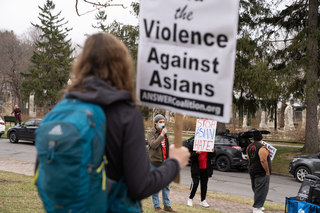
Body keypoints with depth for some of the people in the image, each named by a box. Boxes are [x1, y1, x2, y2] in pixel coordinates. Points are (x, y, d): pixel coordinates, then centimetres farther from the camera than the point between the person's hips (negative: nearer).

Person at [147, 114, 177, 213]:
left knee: (166, 184, 9)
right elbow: (153, 144, -23)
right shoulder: (150, 133, -7)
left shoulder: (164, 131, 14)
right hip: (155, 162, -6)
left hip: (165, 161, 7)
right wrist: (162, 134, -22)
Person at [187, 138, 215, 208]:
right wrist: (196, 153, -28)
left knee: (204, 184, 8)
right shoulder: (194, 143, -6)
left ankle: (203, 201, 17)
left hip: (205, 168, 4)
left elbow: (211, 157, 12)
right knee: (195, 183, -5)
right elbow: (191, 156, -8)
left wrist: (212, 152, -8)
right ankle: (190, 198, 13)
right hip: (196, 168, -4)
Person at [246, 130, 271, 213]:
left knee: (256, 190, 19)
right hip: (261, 172, -9)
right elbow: (263, 161, -24)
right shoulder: (262, 148, -18)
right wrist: (267, 171, -17)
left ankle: (258, 206, 29)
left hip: (252, 171, 9)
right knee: (261, 191, -4)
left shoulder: (249, 147, 9)